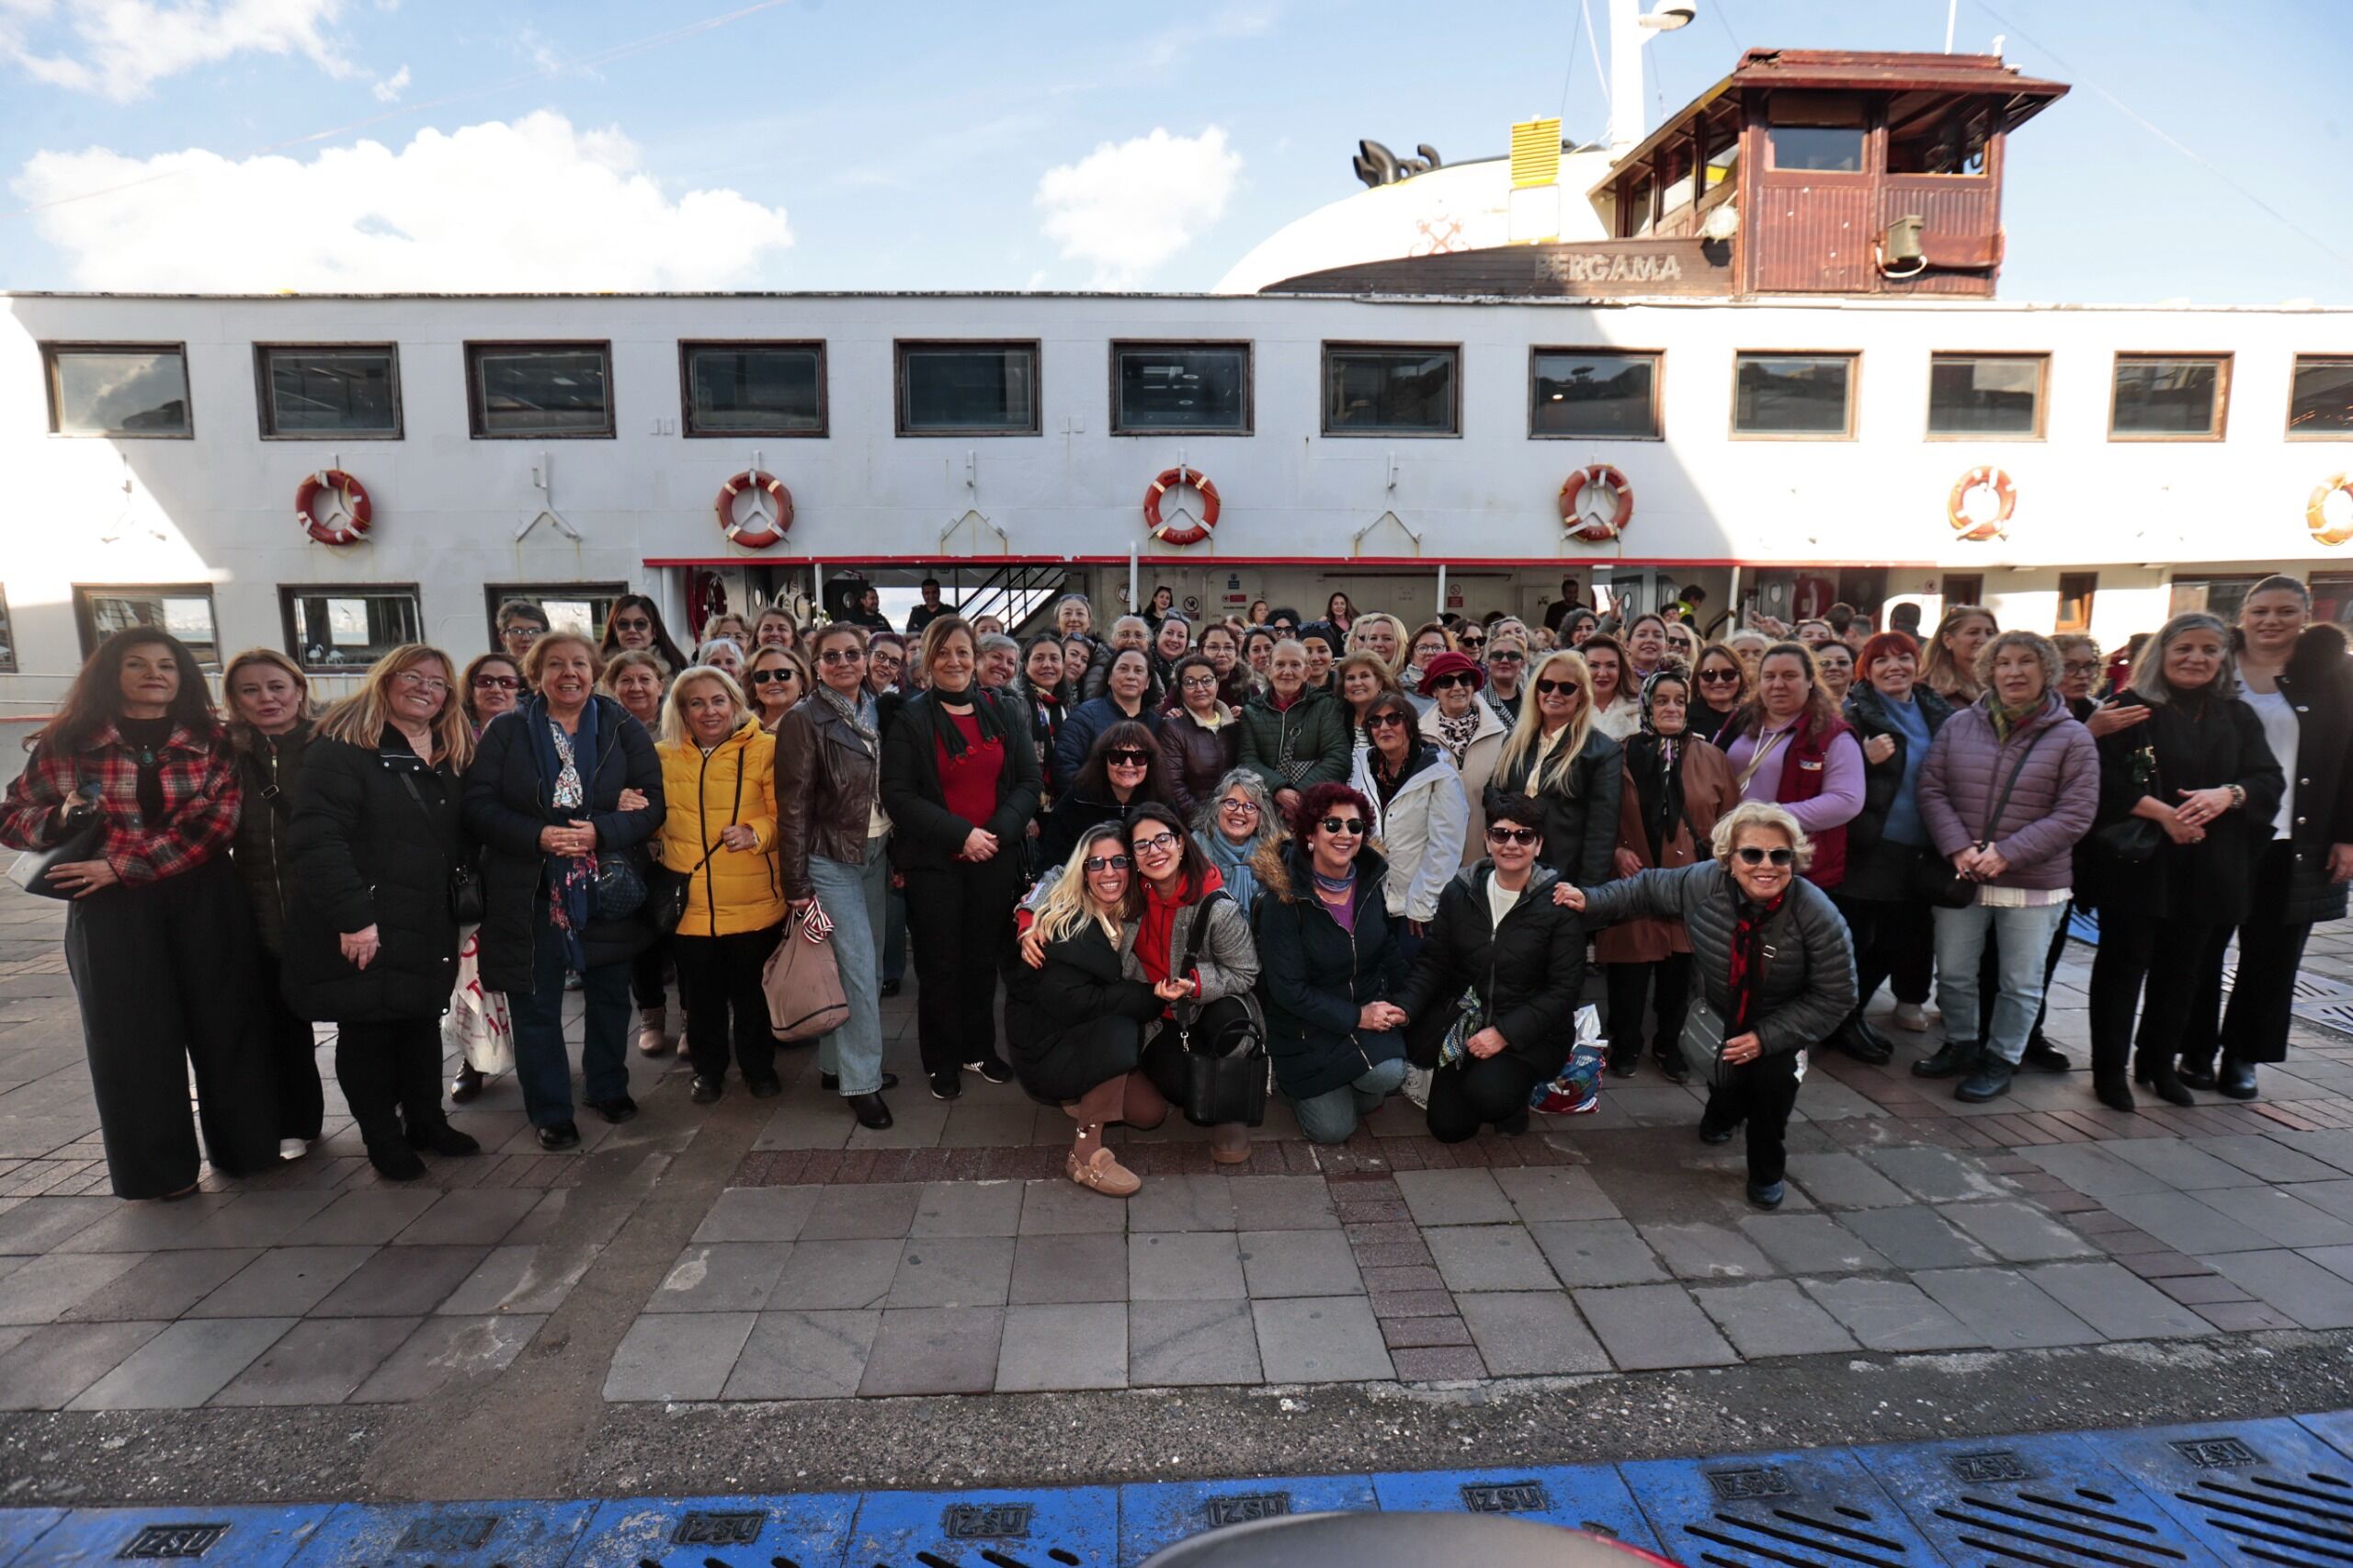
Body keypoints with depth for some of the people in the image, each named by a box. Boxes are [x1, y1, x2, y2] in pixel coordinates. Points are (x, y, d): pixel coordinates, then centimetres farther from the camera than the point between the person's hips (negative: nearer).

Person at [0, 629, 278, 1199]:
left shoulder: (212, 742, 3)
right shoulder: (67, 743, 4)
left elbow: (216, 822, -9)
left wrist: (119, 866, -16)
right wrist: (61, 818, -12)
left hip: (205, 901, 0)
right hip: (111, 910, 0)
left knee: (223, 1021, 6)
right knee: (132, 1036, 6)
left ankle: (244, 1144, 22)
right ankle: (156, 1168, 19)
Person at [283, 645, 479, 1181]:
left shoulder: (452, 756, 11)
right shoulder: (344, 748, -11)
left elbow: (462, 839, 14)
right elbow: (315, 837, -20)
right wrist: (351, 916, -24)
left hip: (428, 929, 6)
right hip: (364, 933, -6)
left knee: (423, 1023, 17)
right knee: (367, 1033, 7)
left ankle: (426, 1121, 32)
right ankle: (382, 1137, 22)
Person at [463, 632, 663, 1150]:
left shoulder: (624, 730, 1)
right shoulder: (504, 731, 1)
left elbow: (653, 802, -3)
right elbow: (479, 805, -5)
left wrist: (603, 832, -19)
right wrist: (538, 836, -20)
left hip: (606, 891, 1)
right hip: (530, 893, -1)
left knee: (610, 996, 14)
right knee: (535, 1006, 6)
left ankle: (608, 1088, 34)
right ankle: (550, 1112, 21)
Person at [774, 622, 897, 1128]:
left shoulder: (876, 712, 8)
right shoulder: (804, 721, -9)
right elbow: (793, 806, -11)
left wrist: (898, 854, 8)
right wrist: (797, 885, -13)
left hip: (876, 854, 6)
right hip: (831, 860, -6)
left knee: (870, 966, 10)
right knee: (858, 968, -7)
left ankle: (837, 1064, 25)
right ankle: (860, 1081, 5)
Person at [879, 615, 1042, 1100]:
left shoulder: (1004, 713, 6)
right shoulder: (910, 720, -3)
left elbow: (1027, 782, 5)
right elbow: (898, 796, -9)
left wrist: (998, 831, -11)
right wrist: (961, 833, -16)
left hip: (995, 859, 3)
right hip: (934, 861, -2)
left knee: (983, 959, 12)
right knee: (940, 964, 6)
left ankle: (979, 1049, 29)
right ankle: (943, 1061, 22)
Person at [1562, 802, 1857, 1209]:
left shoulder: (1818, 916, -30)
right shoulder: (1704, 883, -24)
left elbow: (1834, 999, -22)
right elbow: (1648, 889, -4)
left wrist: (1766, 1038, -29)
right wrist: (1591, 901, -13)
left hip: (1780, 1028, -2)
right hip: (1718, 1018, 2)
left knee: (1774, 1076, -24)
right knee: (1730, 1082, -11)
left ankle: (1767, 1172, 6)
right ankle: (1724, 1110, 34)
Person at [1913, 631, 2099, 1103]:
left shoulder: (2072, 736, -4)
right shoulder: (1959, 725, 2)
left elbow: (2075, 814, -9)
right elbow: (1931, 791, 0)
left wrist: (2007, 854, -18)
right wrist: (1959, 848, -14)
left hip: (2035, 882, -2)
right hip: (1960, 876, 2)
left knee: (2020, 982, 9)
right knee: (1953, 973, 12)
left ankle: (2001, 1060, 25)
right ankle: (1961, 1046, 32)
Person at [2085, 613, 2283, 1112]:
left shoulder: (2238, 717, 12)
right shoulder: (2131, 708, -4)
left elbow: (2270, 780, 5)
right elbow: (2106, 778, -13)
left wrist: (2228, 795, -15)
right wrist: (2163, 812, -21)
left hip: (2207, 867, 5)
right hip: (2138, 861, -5)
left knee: (2182, 969, 12)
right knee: (2124, 963, 1)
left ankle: (2159, 1064, 25)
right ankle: (2109, 1069, 8)